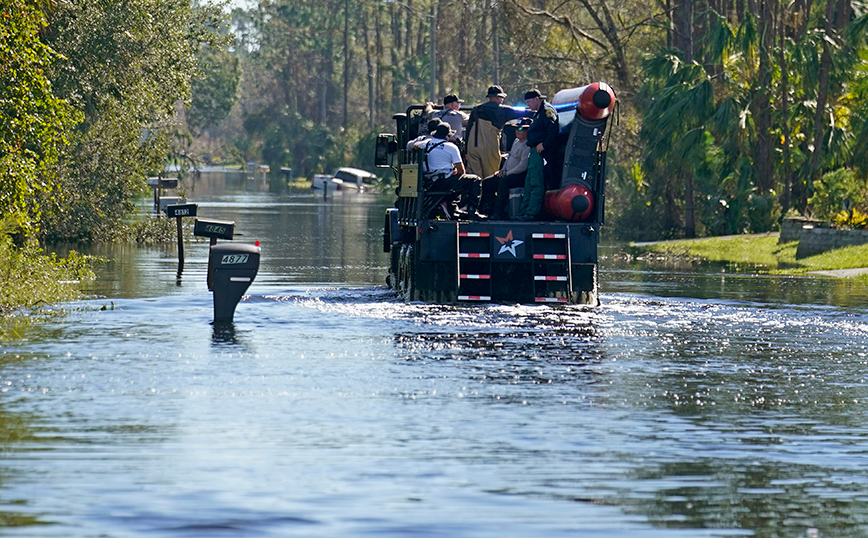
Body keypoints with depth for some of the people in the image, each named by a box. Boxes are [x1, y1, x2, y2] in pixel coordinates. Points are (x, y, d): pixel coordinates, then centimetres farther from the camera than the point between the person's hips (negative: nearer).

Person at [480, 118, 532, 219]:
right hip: (508, 174, 10)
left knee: (503, 182, -37)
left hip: (521, 176, -10)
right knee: (486, 183, 1)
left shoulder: (527, 146, -14)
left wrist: (506, 174, -17)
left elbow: (522, 167, -21)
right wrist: (503, 170, 11)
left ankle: (499, 212, -38)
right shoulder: (516, 141, 17)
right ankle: (490, 209, 2)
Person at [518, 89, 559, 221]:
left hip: (540, 152, -11)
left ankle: (531, 213, -14)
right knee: (529, 182, 13)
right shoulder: (539, 113, 23)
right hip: (535, 152, 11)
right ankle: (524, 211, 17)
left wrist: (544, 144, -23)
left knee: (536, 183, -12)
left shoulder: (547, 110, -10)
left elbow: (553, 128, -23)